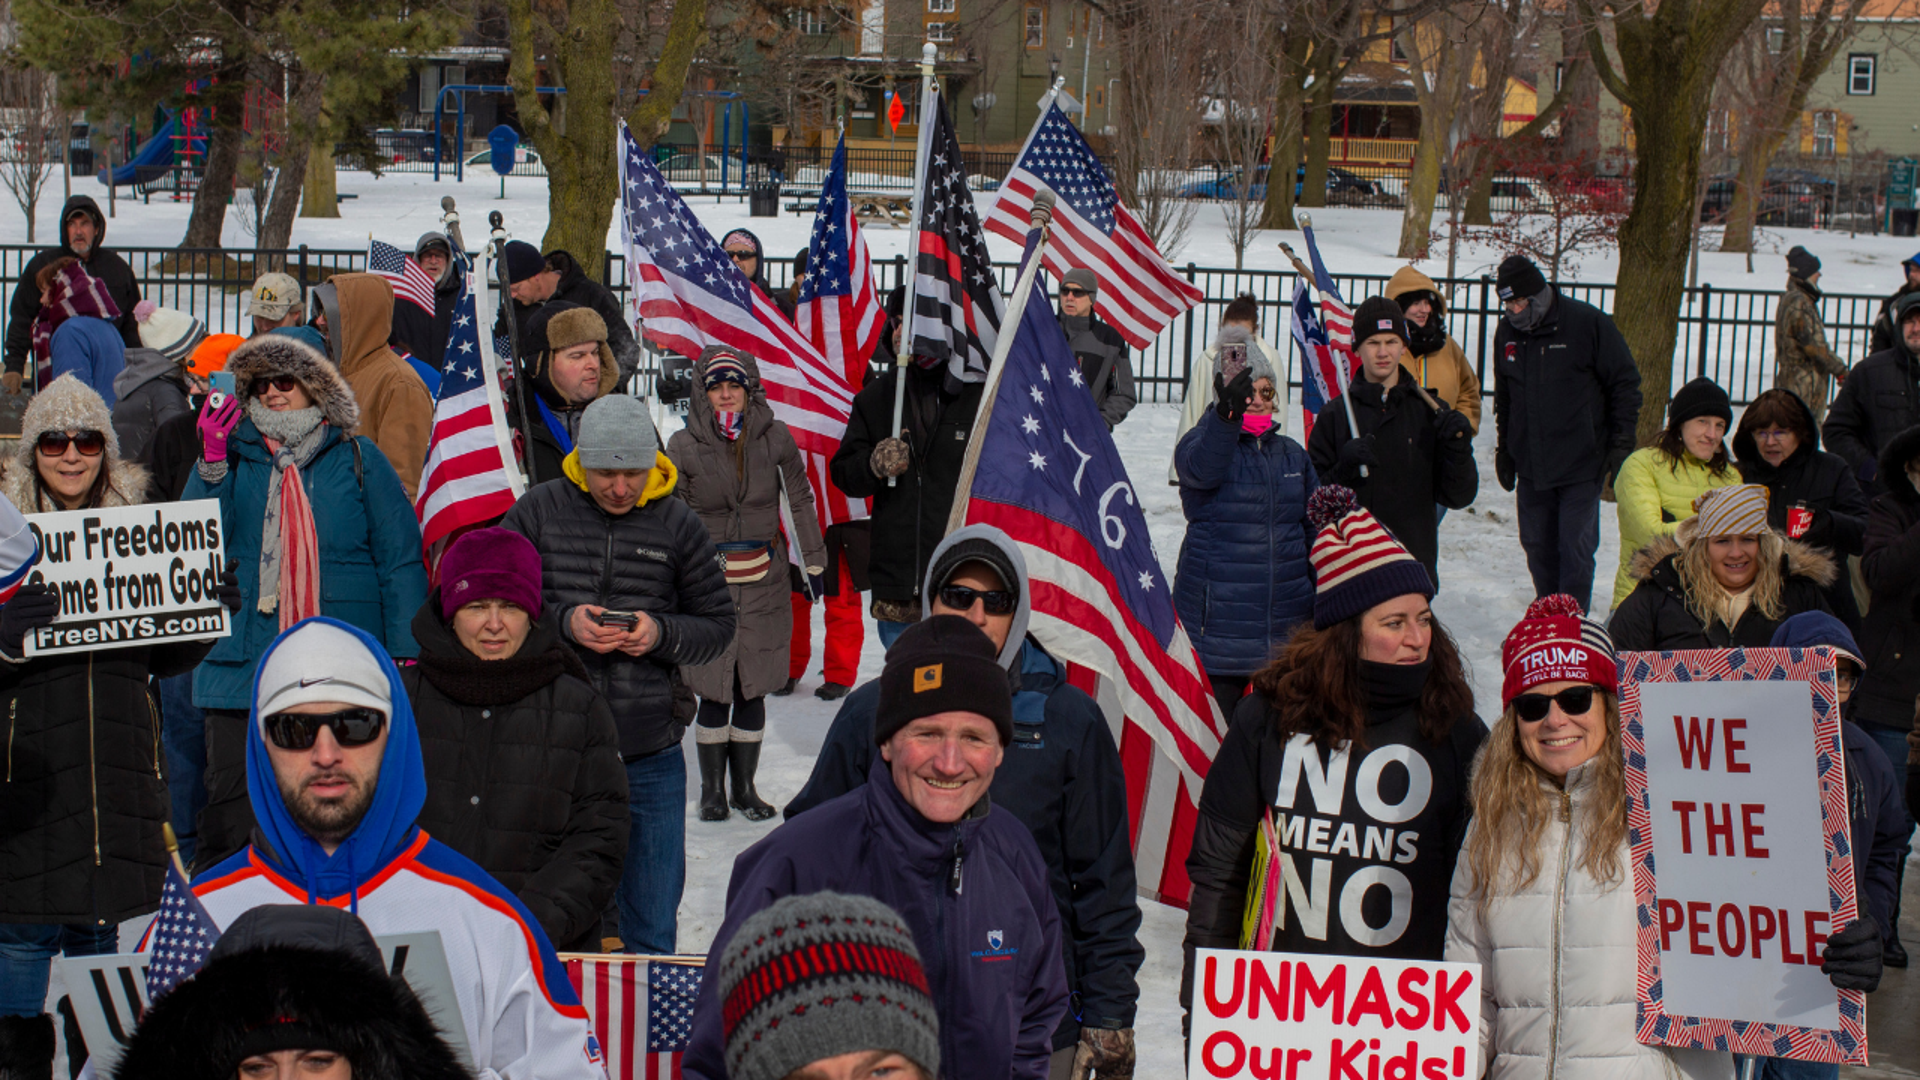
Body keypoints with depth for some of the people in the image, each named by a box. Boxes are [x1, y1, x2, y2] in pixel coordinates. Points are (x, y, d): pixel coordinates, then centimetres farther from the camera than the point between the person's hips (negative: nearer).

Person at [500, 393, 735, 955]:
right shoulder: (538, 511, 0)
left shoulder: (678, 524, 4)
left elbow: (718, 624, 8)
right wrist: (563, 621, -15)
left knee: (652, 931, 8)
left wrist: (662, 634, -13)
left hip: (651, 759, 1)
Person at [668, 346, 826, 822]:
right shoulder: (684, 446, -5)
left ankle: (744, 787, 19)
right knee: (714, 691, -1)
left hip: (765, 580, 1)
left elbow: (799, 499, 9)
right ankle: (712, 788, 14)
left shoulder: (775, 438, -3)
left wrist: (814, 562, 12)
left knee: (753, 689, 6)